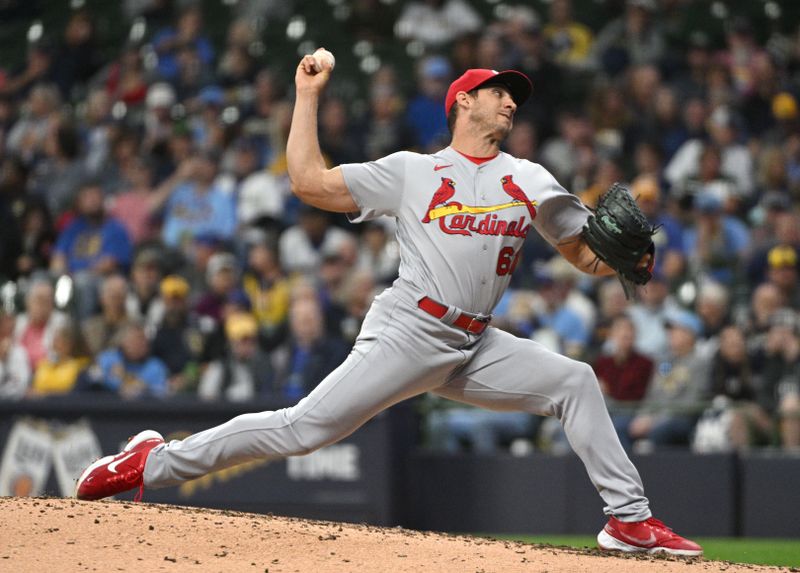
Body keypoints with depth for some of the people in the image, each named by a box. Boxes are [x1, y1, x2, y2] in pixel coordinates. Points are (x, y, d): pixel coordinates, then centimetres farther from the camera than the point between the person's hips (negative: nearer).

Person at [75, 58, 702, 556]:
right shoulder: (410, 170, 8)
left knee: (574, 380, -9)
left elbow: (585, 253, 16)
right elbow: (310, 182, 6)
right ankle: (155, 461, -8)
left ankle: (629, 518, -5)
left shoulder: (529, 179, 17)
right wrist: (307, 96, 9)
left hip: (474, 350, 4)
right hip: (408, 334, -4)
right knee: (304, 428, -15)